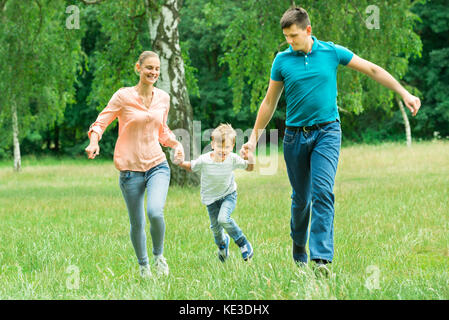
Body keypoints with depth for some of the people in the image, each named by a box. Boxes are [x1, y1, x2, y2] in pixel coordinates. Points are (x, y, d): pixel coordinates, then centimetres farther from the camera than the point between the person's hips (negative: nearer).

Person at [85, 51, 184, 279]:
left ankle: (158, 255, 5)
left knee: (155, 212, -23)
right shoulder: (123, 96, -6)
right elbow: (101, 122, -3)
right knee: (137, 223, 6)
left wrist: (176, 144, 2)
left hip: (157, 165, 2)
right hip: (131, 168, -2)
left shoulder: (163, 98, 7)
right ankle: (143, 264, 31)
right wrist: (94, 141, -23)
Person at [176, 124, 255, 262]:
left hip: (229, 195, -2)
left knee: (223, 219, -26)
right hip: (211, 198, 2)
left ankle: (243, 243, -7)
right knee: (215, 227, 10)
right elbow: (191, 167, -3)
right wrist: (181, 163, -24)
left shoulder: (233, 159, -19)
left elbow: (249, 168, -4)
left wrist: (249, 157, -25)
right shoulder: (204, 160, -22)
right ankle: (222, 243, 46)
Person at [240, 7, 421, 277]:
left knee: (322, 191, -18)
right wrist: (254, 138, 9)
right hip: (295, 136, 1)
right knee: (300, 198, 9)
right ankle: (299, 255, 30)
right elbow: (270, 102, 9)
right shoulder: (282, 60, 0)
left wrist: (405, 94, 6)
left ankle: (321, 258, -24)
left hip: (327, 132, -1)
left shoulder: (332, 52, -1)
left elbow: (372, 70, 7)